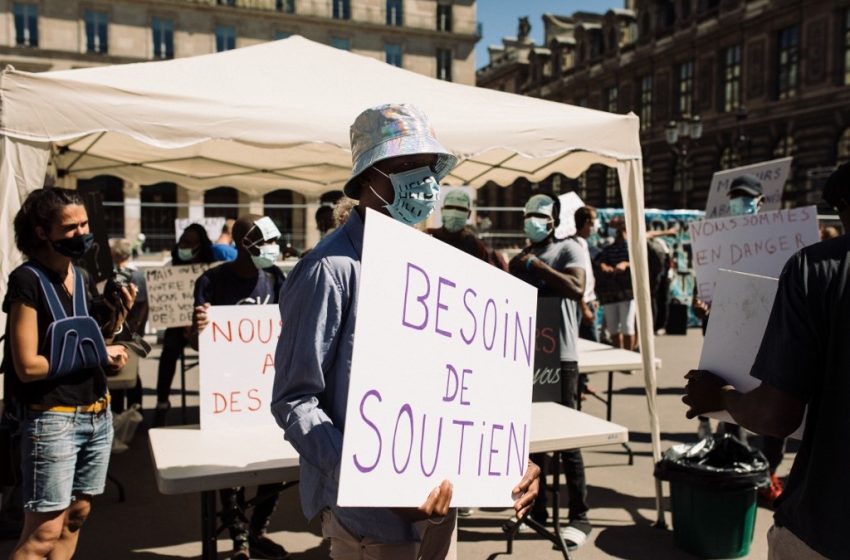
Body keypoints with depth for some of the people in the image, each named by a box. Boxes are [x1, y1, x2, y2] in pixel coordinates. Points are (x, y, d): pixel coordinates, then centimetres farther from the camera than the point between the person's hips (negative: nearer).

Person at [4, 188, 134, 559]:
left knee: (76, 515, 16)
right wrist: (97, 356, -13)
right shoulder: (27, 281, -13)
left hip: (97, 414, 8)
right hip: (53, 419, -8)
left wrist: (117, 317, 0)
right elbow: (28, 366, -17)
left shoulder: (80, 278, 9)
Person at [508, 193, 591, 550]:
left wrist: (537, 265, -16)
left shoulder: (569, 249, -2)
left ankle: (579, 517, 10)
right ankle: (537, 508, 24)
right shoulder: (518, 260, 15)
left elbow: (576, 289, -20)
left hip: (559, 356, -6)